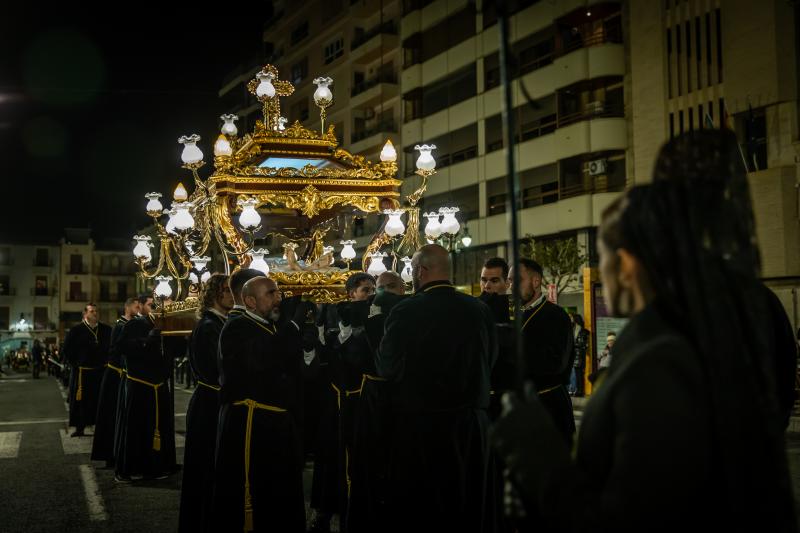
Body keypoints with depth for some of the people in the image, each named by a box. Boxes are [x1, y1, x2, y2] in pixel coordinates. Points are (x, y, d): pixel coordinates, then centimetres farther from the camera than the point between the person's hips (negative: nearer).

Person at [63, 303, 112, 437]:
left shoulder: (106, 330, 5)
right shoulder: (76, 330, -2)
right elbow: (67, 349, 1)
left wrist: (107, 361, 6)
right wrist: (76, 363, -2)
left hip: (101, 371, 3)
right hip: (82, 372, -2)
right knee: (81, 400, 1)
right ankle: (79, 428, 8)